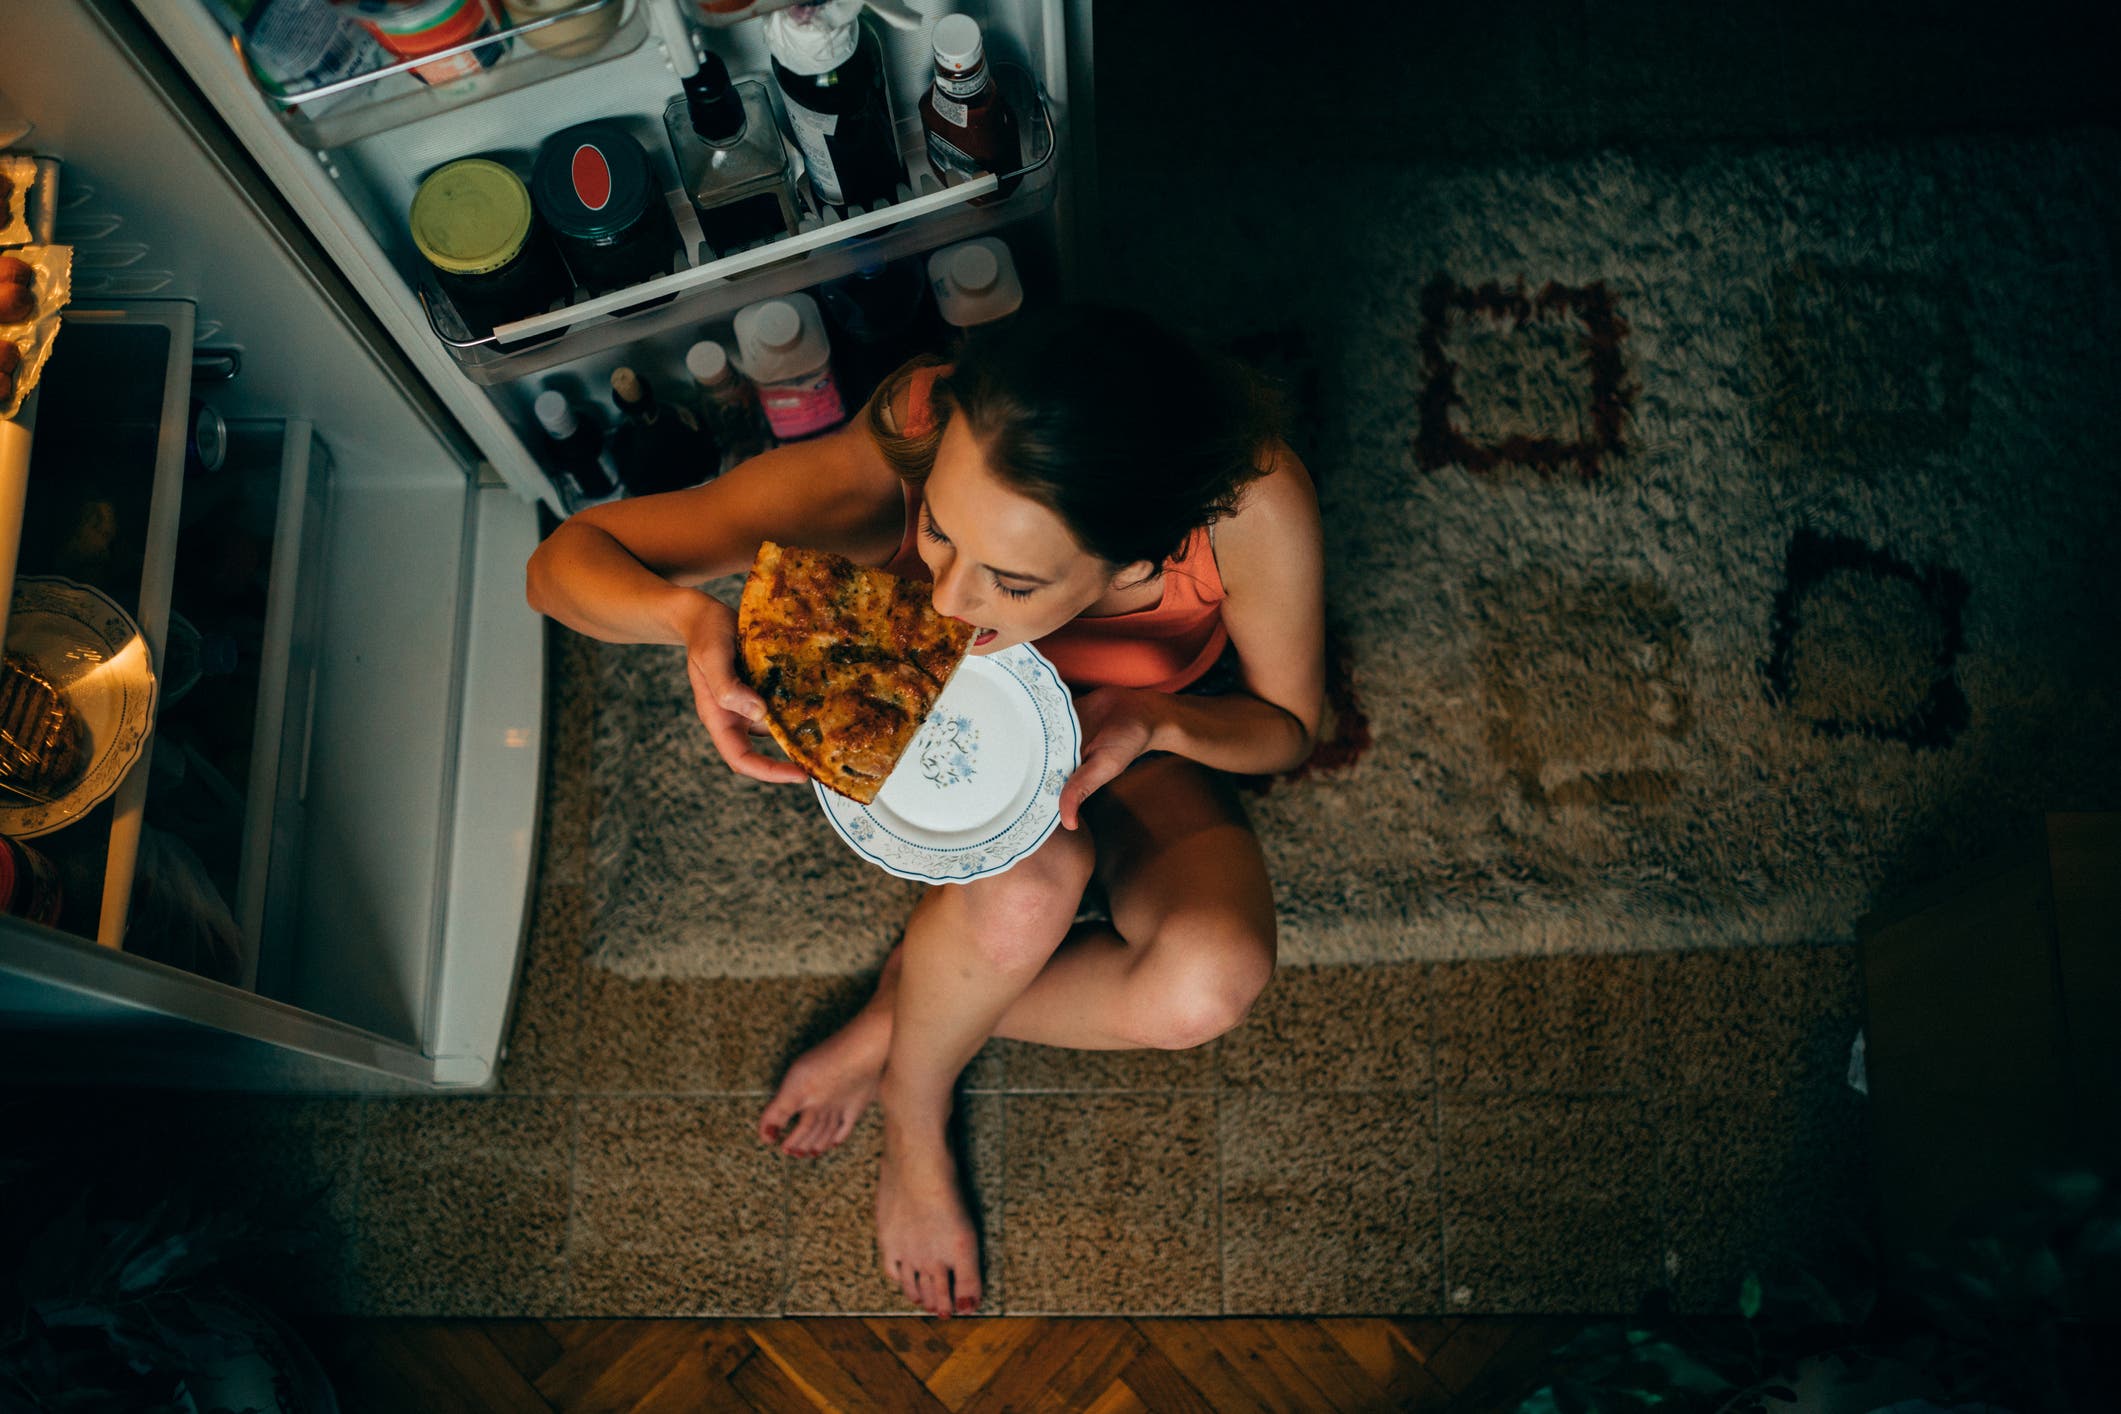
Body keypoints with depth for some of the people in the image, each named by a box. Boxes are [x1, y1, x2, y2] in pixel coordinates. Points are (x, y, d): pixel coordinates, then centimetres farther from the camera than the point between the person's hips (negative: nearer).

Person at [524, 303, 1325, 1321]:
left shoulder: (1251, 503, -39)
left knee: (1209, 984, -28)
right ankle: (914, 1114, -2)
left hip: (1136, 734, 1)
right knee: (1028, 883, -36)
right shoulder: (882, 475, -39)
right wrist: (690, 615, -51)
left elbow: (1287, 726, -17)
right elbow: (565, 560, -28)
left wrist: (1154, 721, -39)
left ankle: (897, 1017, -1)